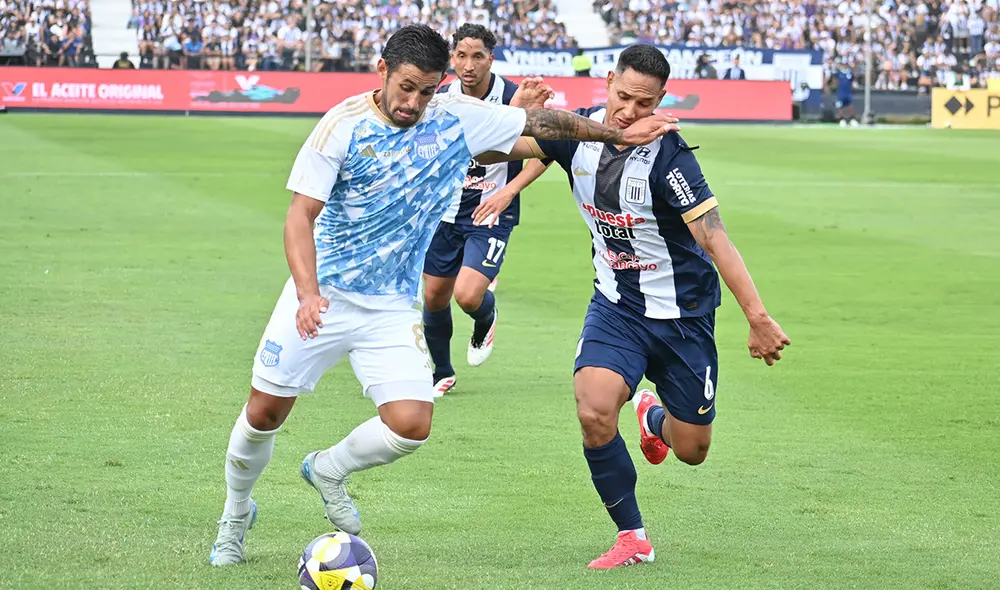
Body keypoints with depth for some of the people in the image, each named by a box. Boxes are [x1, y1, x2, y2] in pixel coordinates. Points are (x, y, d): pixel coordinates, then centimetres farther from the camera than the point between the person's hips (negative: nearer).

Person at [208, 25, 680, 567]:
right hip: (320, 297, -2)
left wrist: (619, 134, 12)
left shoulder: (458, 118, -5)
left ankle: (328, 470, 15)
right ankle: (235, 516, 30)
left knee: (411, 423, -15)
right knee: (264, 412, 2)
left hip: (391, 308, 2)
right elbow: (300, 216, -15)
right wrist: (308, 292, -29)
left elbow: (543, 122, 8)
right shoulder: (343, 125, -13)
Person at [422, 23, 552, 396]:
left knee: (468, 296, -19)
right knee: (434, 296, 9)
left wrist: (509, 191, -20)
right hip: (445, 211, 5)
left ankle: (485, 321, 19)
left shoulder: (513, 98, -16)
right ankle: (442, 374, 31)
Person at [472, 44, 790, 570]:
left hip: (682, 313, -3)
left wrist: (757, 318, -31)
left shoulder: (667, 156, -24)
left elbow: (714, 238, -26)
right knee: (594, 413, -23)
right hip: (615, 304, 3)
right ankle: (633, 539, -4)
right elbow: (495, 148, -12)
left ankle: (653, 418, 47)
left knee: (691, 449, 7)